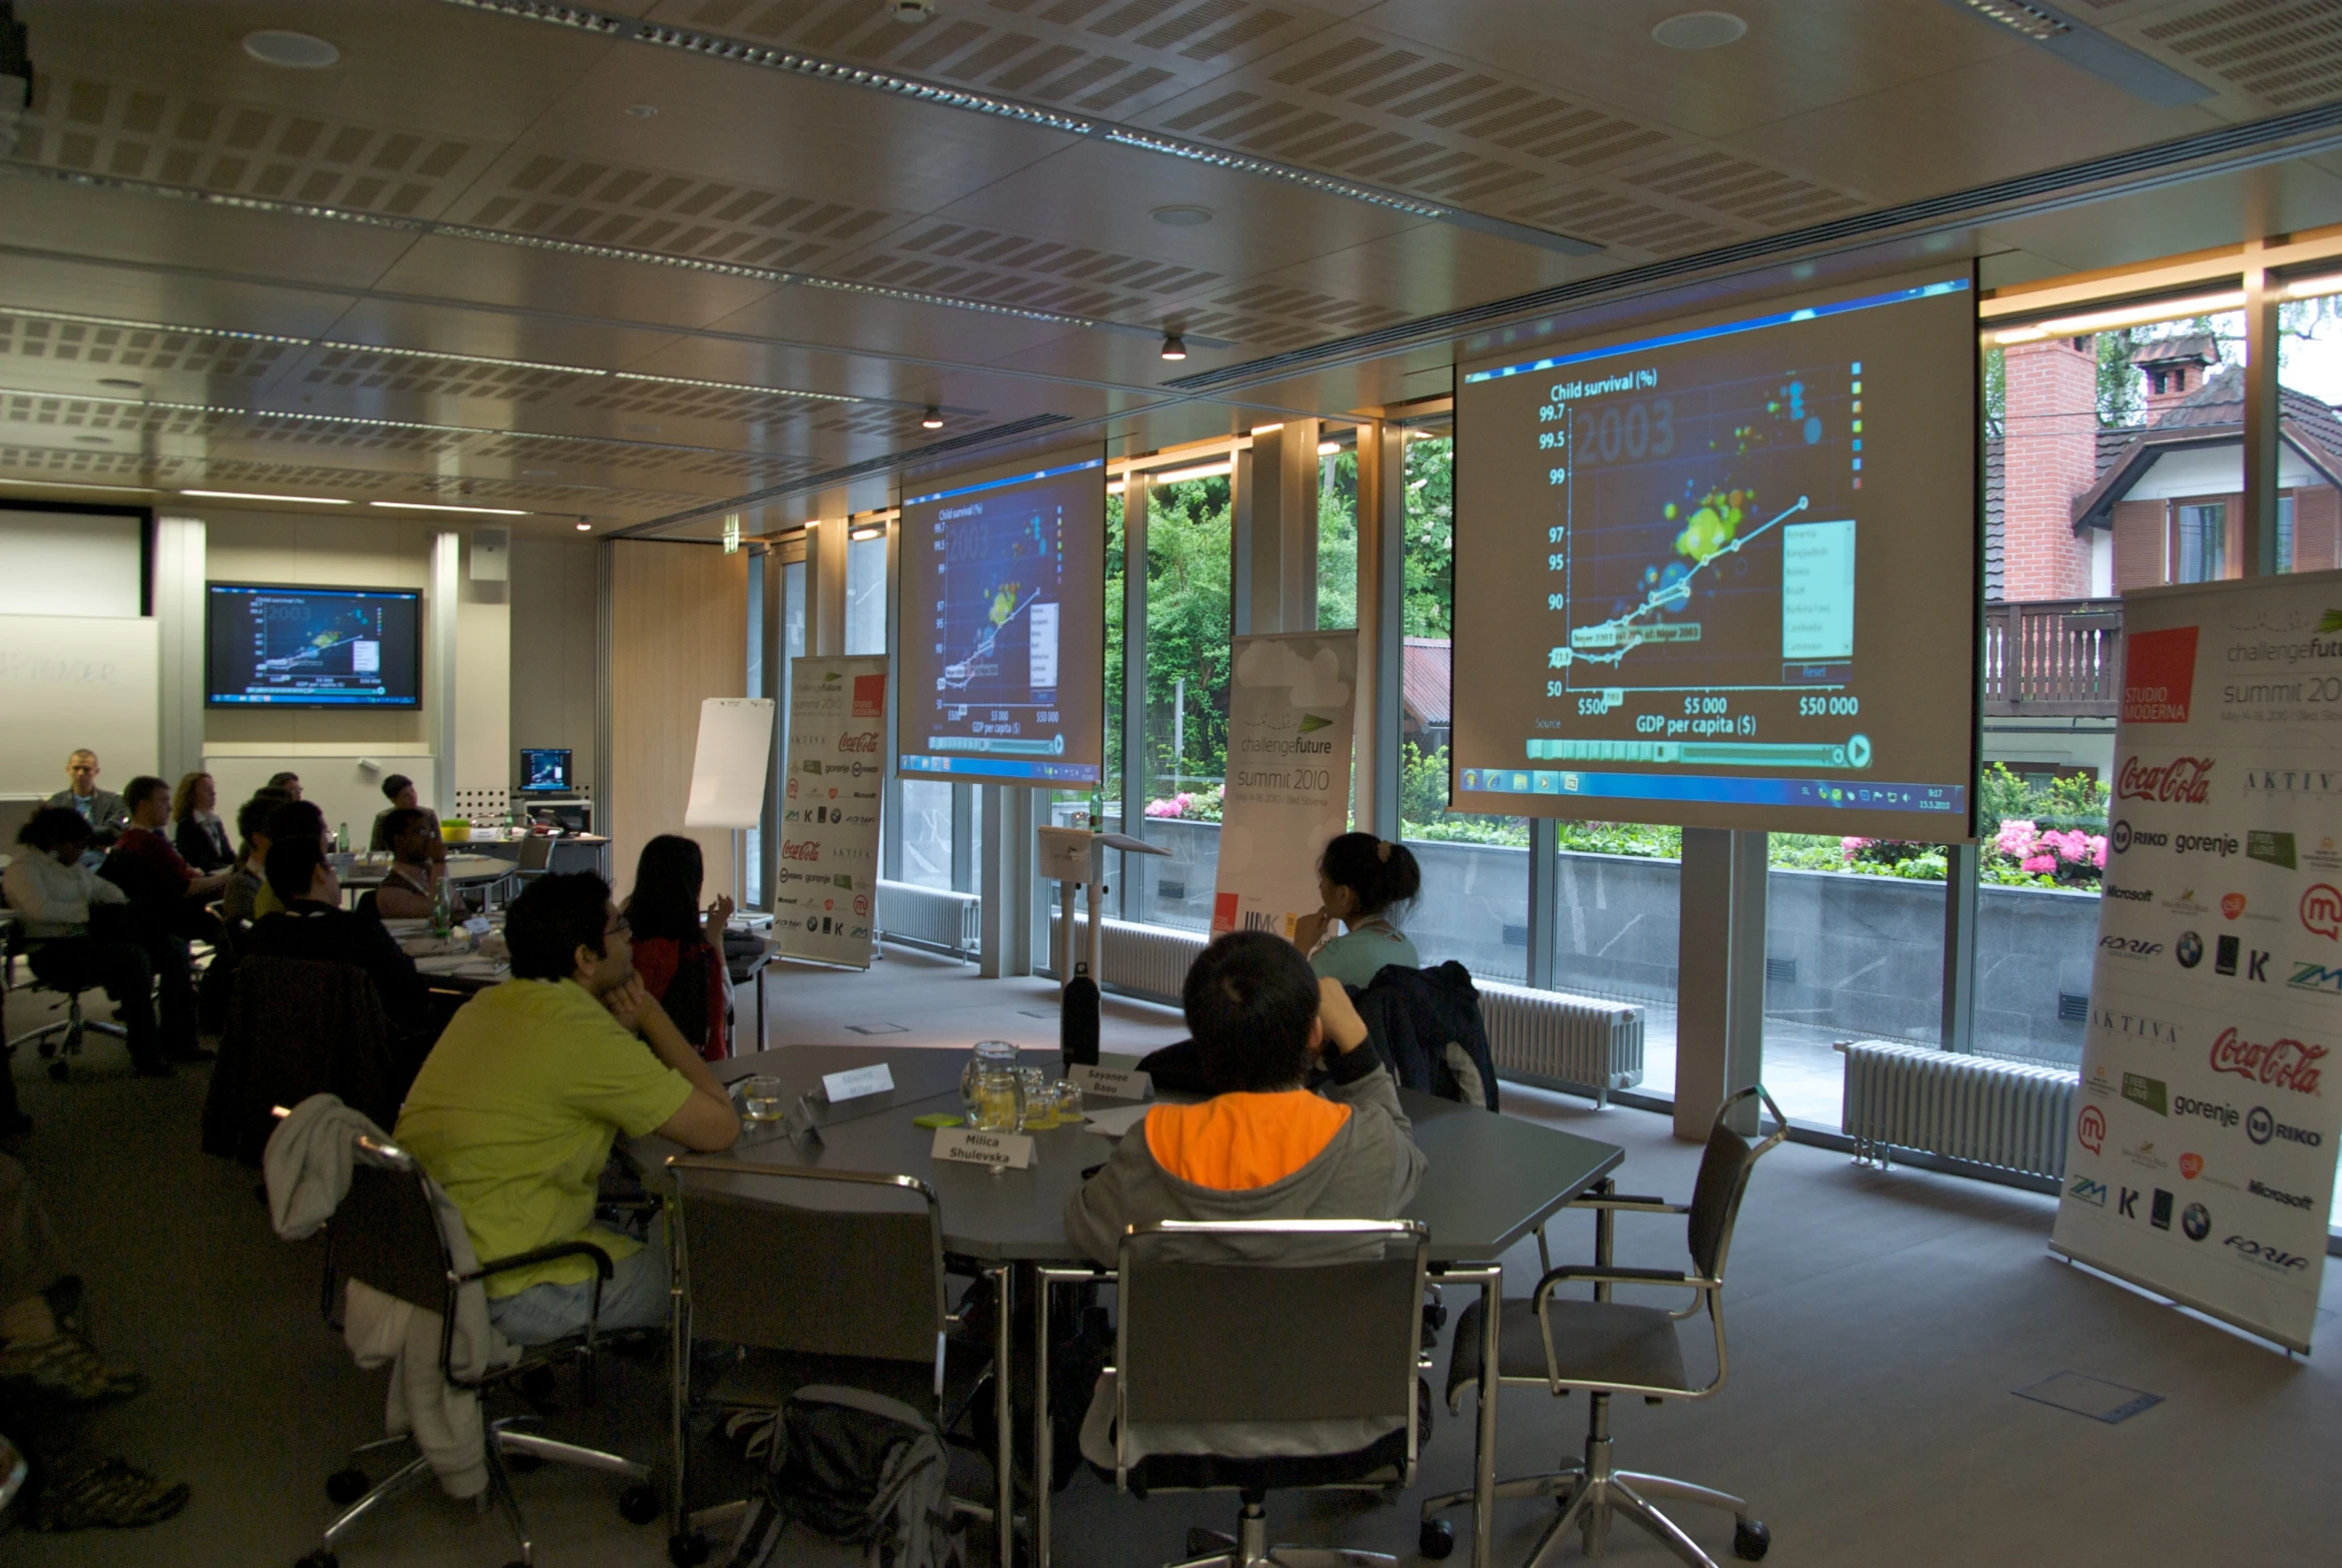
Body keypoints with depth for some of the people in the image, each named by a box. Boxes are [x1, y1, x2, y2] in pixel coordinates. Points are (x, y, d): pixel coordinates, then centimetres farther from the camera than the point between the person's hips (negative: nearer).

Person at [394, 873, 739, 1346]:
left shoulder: (489, 1005, 6)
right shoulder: (581, 1035, -21)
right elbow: (720, 1128, -15)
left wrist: (627, 1027, 1)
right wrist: (651, 1016, -6)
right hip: (502, 1295, -9)